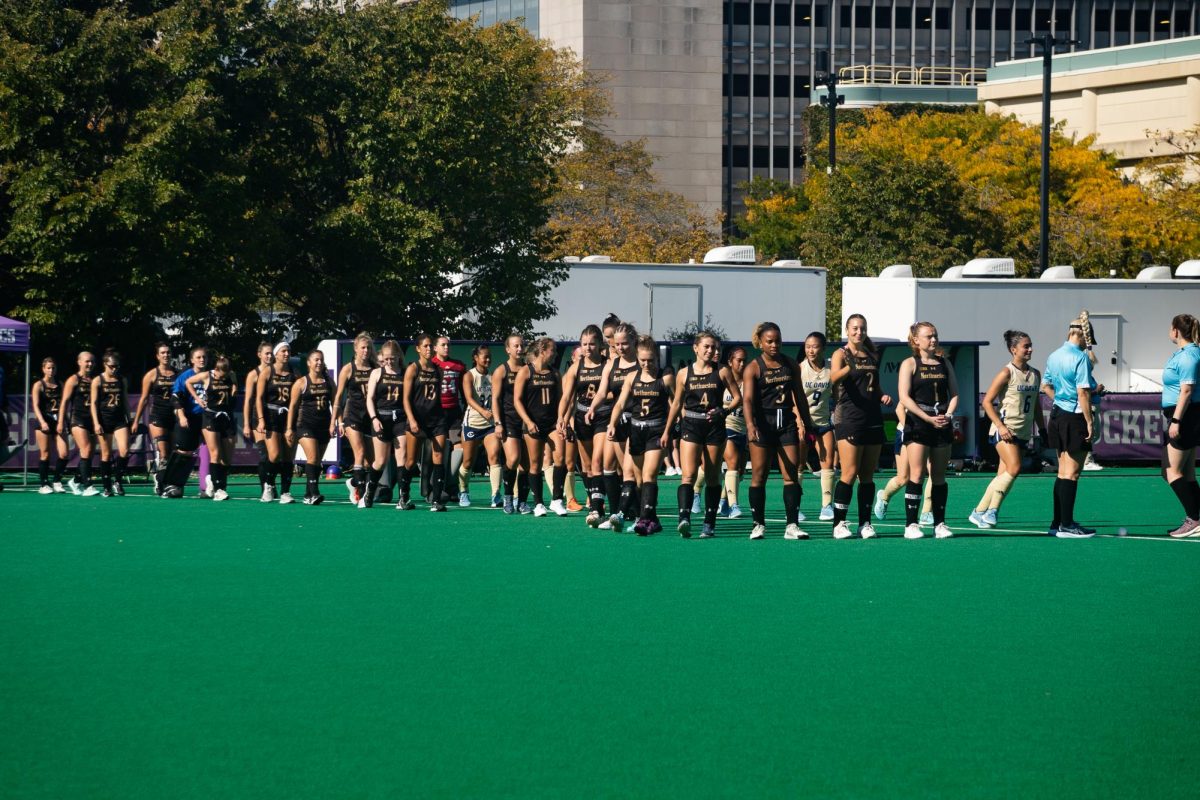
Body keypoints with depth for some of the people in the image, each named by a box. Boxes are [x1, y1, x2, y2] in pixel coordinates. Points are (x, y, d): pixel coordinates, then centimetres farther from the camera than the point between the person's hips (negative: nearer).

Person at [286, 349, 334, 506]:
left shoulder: (328, 382, 10)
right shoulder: (301, 383, 1)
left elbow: (334, 403, 12)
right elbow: (292, 406, 2)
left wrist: (332, 423, 0)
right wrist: (289, 429, -1)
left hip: (324, 426, 4)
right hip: (306, 424, -4)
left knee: (317, 462, 7)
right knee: (312, 457, -20)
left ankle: (308, 495, 14)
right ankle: (314, 493, -28)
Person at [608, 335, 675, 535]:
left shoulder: (665, 378, -3)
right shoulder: (632, 377, 7)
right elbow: (620, 403, 1)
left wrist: (668, 431, -12)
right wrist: (612, 424, -14)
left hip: (657, 431, -5)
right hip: (636, 429, 5)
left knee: (649, 474, -17)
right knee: (641, 477, 10)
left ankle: (645, 519, -25)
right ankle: (653, 520, 19)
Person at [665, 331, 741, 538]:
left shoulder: (723, 372, 3)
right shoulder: (684, 374, 5)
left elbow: (738, 398, 4)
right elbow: (677, 403, 13)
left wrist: (723, 411, -14)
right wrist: (667, 430, 12)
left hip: (715, 427, 0)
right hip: (690, 427, 0)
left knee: (712, 477, 6)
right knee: (688, 474, -15)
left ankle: (709, 524, 13)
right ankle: (684, 518, -28)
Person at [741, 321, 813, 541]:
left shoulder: (790, 365, 10)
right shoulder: (753, 368, -4)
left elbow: (799, 395, 19)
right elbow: (747, 399, -14)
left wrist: (806, 421, 19)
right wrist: (750, 424, -29)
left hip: (787, 422, 4)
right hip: (763, 423, -4)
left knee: (791, 474, -2)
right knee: (759, 475, 0)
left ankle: (792, 525, -3)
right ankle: (758, 524, 7)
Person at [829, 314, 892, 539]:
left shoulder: (871, 356, 15)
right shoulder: (841, 354, -3)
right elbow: (834, 377, -23)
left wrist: (883, 396, 4)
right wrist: (848, 369, -44)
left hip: (872, 420, 6)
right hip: (849, 418, -6)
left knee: (868, 476, 7)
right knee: (849, 473, -10)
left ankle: (865, 523, 11)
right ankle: (839, 524, -7)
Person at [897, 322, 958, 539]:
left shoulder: (944, 363, 14)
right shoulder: (910, 364, 0)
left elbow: (954, 392, 14)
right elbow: (904, 397, -8)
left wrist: (948, 414, -5)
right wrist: (928, 418, -14)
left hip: (942, 423, 4)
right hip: (918, 423, -4)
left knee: (939, 476, 6)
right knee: (917, 474, -9)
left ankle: (939, 523, 10)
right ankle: (911, 525, -7)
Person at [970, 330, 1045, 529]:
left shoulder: (1035, 374, 12)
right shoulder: (1007, 373, -8)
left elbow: (1036, 406, 21)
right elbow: (987, 402, -9)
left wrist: (1042, 431, 16)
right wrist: (1001, 426, -16)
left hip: (1023, 432, 7)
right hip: (1005, 430, -7)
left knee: (1003, 475, 4)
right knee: (1014, 468, -21)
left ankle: (979, 513, 11)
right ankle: (991, 511, -13)